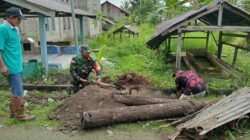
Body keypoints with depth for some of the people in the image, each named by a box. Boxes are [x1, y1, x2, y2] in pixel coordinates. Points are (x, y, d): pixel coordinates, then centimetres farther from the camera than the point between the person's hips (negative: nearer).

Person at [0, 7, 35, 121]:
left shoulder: (14, 29, 13)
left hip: (17, 66, 9)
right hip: (11, 67, -9)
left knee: (15, 90, 16)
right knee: (18, 91, -2)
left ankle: (13, 112, 28)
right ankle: (20, 114, 11)